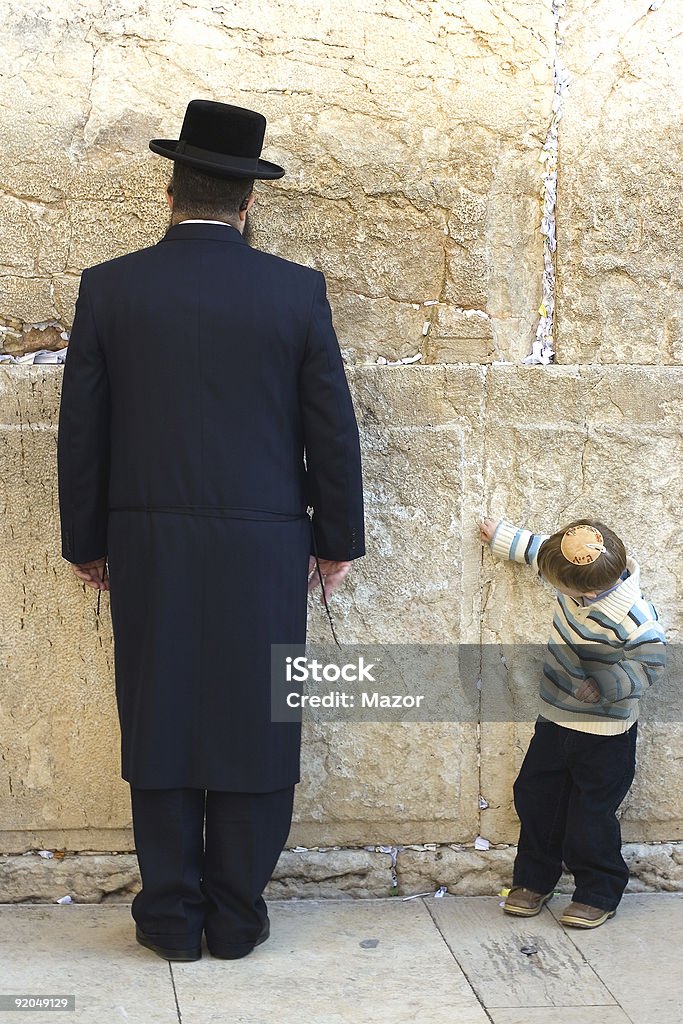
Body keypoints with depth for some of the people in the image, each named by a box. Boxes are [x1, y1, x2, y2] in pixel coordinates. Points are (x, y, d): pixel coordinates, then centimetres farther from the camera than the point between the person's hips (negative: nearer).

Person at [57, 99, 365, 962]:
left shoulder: (109, 287, -1)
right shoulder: (297, 291, -4)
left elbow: (82, 430, 2)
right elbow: (332, 428, 0)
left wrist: (86, 542, 13)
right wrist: (337, 538, 11)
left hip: (149, 550, 1)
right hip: (264, 549, -1)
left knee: (160, 724, 9)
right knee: (253, 724, 8)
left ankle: (173, 918, 16)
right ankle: (236, 920, 15)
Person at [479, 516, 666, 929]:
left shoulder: (633, 621, -31)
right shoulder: (579, 570, -11)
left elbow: (652, 664, -19)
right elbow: (541, 549, 8)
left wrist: (608, 685, -30)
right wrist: (503, 536, 17)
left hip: (604, 733, -7)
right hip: (557, 717, 8)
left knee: (589, 817, 1)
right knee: (535, 797, 14)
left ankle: (600, 894, 22)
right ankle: (534, 881, 30)